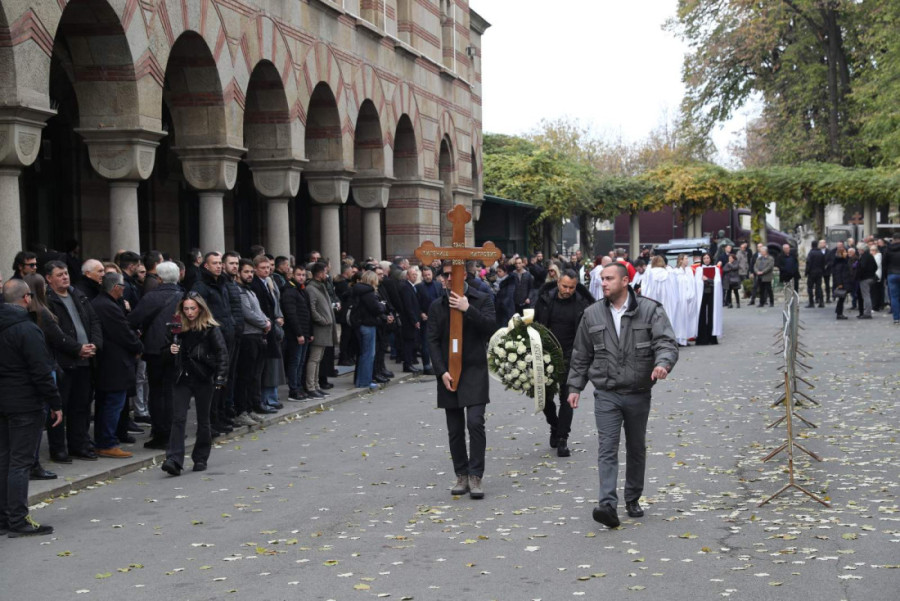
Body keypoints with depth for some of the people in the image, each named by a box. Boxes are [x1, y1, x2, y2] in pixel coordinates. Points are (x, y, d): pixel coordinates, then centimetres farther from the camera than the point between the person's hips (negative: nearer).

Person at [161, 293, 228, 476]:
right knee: (178, 419, -8)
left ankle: (200, 459, 21)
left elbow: (222, 353, -9)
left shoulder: (210, 328, -6)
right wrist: (171, 350, -2)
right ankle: (174, 460, -14)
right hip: (183, 378, 3)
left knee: (203, 420, 8)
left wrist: (220, 378, -18)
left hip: (203, 378, -3)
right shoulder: (178, 327, 8)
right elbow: (170, 347, 22)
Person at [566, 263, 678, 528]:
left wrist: (663, 363, -34)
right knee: (608, 449, -11)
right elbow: (581, 355, 12)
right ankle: (608, 505, -20)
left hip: (638, 394, 0)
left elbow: (667, 342, -14)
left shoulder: (650, 310, -4)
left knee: (636, 449, 13)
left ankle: (633, 499, 29)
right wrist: (575, 387, 10)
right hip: (606, 394, 0)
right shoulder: (592, 314, 4)